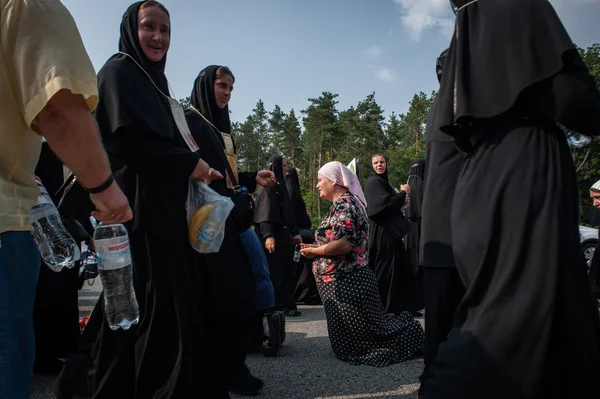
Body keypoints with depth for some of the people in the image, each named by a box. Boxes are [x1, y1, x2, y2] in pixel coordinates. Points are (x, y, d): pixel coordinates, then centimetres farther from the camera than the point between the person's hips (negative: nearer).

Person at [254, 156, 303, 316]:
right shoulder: (268, 187, -8)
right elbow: (265, 212, -18)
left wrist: (294, 232, 17)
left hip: (284, 235, 9)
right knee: (273, 273, -5)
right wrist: (268, 235, -28)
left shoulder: (281, 186, 19)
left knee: (286, 271, 9)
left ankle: (285, 306, 15)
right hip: (273, 236, -9)